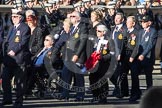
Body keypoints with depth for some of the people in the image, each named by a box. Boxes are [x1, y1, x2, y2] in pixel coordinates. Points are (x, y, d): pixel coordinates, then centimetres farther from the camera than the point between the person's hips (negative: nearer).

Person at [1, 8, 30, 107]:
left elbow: (23, 42, -15)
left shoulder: (25, 28, -6)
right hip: (9, 58, 8)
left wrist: (14, 51, -18)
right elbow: (6, 41, 19)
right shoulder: (11, 28, 19)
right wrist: (6, 51, 3)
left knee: (20, 81, -2)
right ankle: (7, 99, 14)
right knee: (5, 79, 4)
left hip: (20, 58, -8)